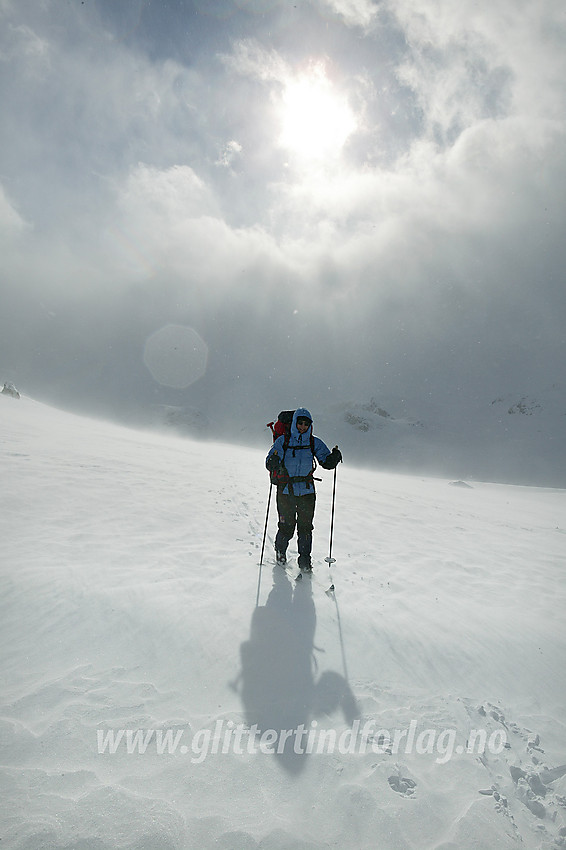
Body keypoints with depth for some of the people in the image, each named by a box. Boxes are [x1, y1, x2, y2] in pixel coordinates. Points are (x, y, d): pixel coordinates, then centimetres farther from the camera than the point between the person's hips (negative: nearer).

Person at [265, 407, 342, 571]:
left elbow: (327, 463, 5)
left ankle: (305, 559, 15)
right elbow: (270, 465, -5)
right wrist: (273, 462, -27)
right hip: (286, 490, -1)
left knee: (305, 526, -1)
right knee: (287, 527, 2)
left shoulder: (315, 443, 6)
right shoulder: (283, 441, 0)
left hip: (307, 491, 1)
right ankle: (280, 550, 30)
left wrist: (334, 457, -15)